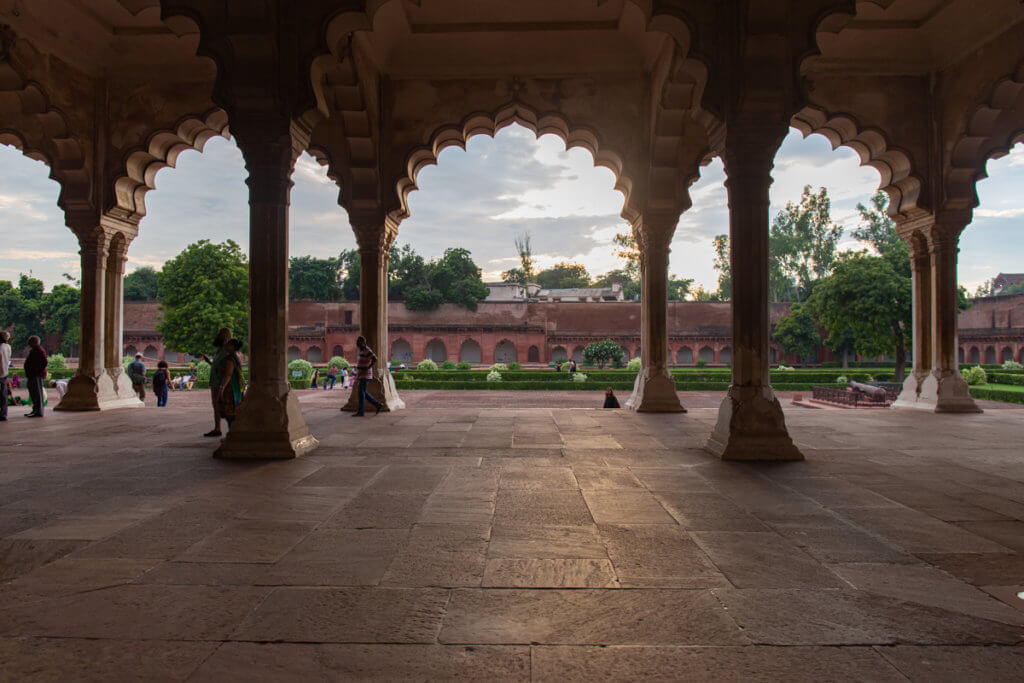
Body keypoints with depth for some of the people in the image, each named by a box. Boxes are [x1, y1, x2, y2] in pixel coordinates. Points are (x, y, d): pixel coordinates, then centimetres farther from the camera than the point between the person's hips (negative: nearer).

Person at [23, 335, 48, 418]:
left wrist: (39, 371, -20)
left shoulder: (38, 350, -14)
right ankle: (35, 411, 20)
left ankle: (38, 412, -8)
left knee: (37, 393, -9)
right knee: (33, 393, 14)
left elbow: (45, 362, -23)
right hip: (32, 376, 11)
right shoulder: (33, 350, 19)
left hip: (36, 376, -11)